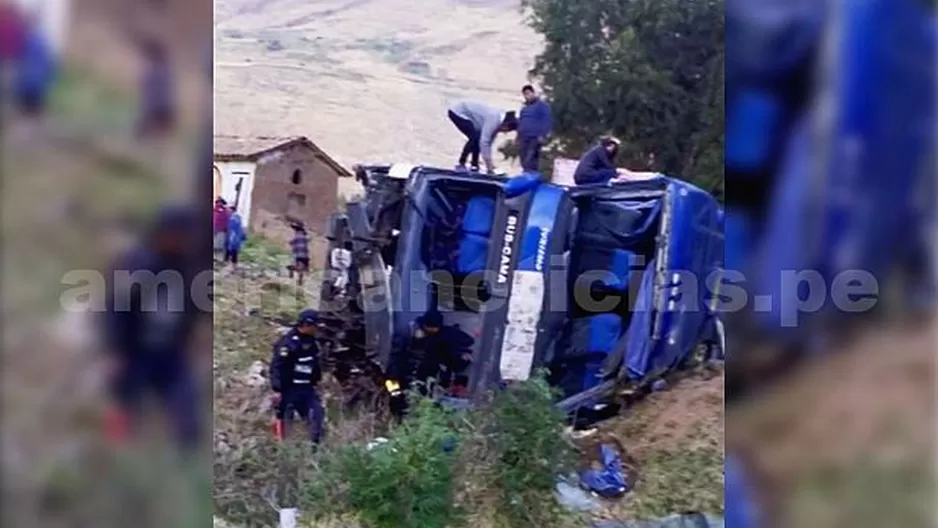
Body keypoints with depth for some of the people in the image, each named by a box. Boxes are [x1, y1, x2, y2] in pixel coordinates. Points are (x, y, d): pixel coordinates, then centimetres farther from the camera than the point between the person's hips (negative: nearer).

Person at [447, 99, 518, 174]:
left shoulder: (498, 120, -2)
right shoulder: (493, 119, -29)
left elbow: (489, 141, 6)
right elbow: (484, 142, -31)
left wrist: (490, 163, 4)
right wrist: (489, 167, -28)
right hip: (457, 112, -9)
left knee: (478, 138, 3)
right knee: (475, 138, -17)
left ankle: (474, 165, 14)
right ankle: (461, 164, -7)